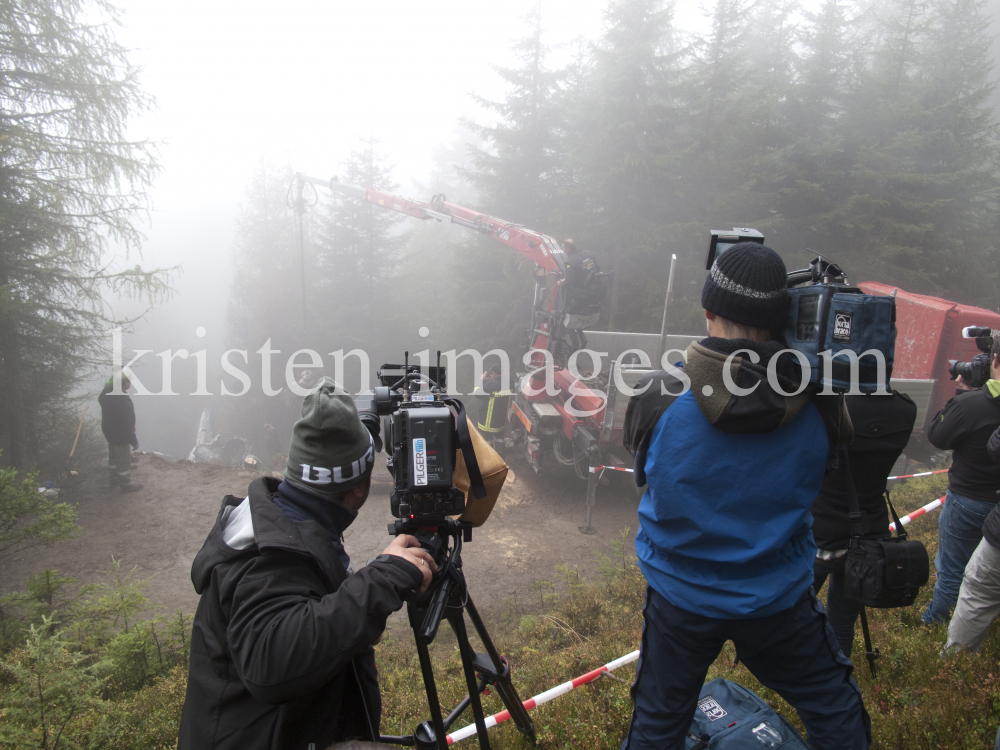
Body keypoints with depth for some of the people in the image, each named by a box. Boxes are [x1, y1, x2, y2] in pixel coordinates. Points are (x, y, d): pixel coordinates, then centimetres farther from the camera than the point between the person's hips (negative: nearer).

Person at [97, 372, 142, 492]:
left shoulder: (107, 391, -11)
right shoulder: (123, 402, -39)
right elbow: (127, 424, -29)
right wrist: (134, 441, -18)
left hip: (109, 432, 9)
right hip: (121, 436, -9)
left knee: (114, 456, 28)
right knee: (124, 460, 12)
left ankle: (113, 479, 48)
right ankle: (126, 484, 31)